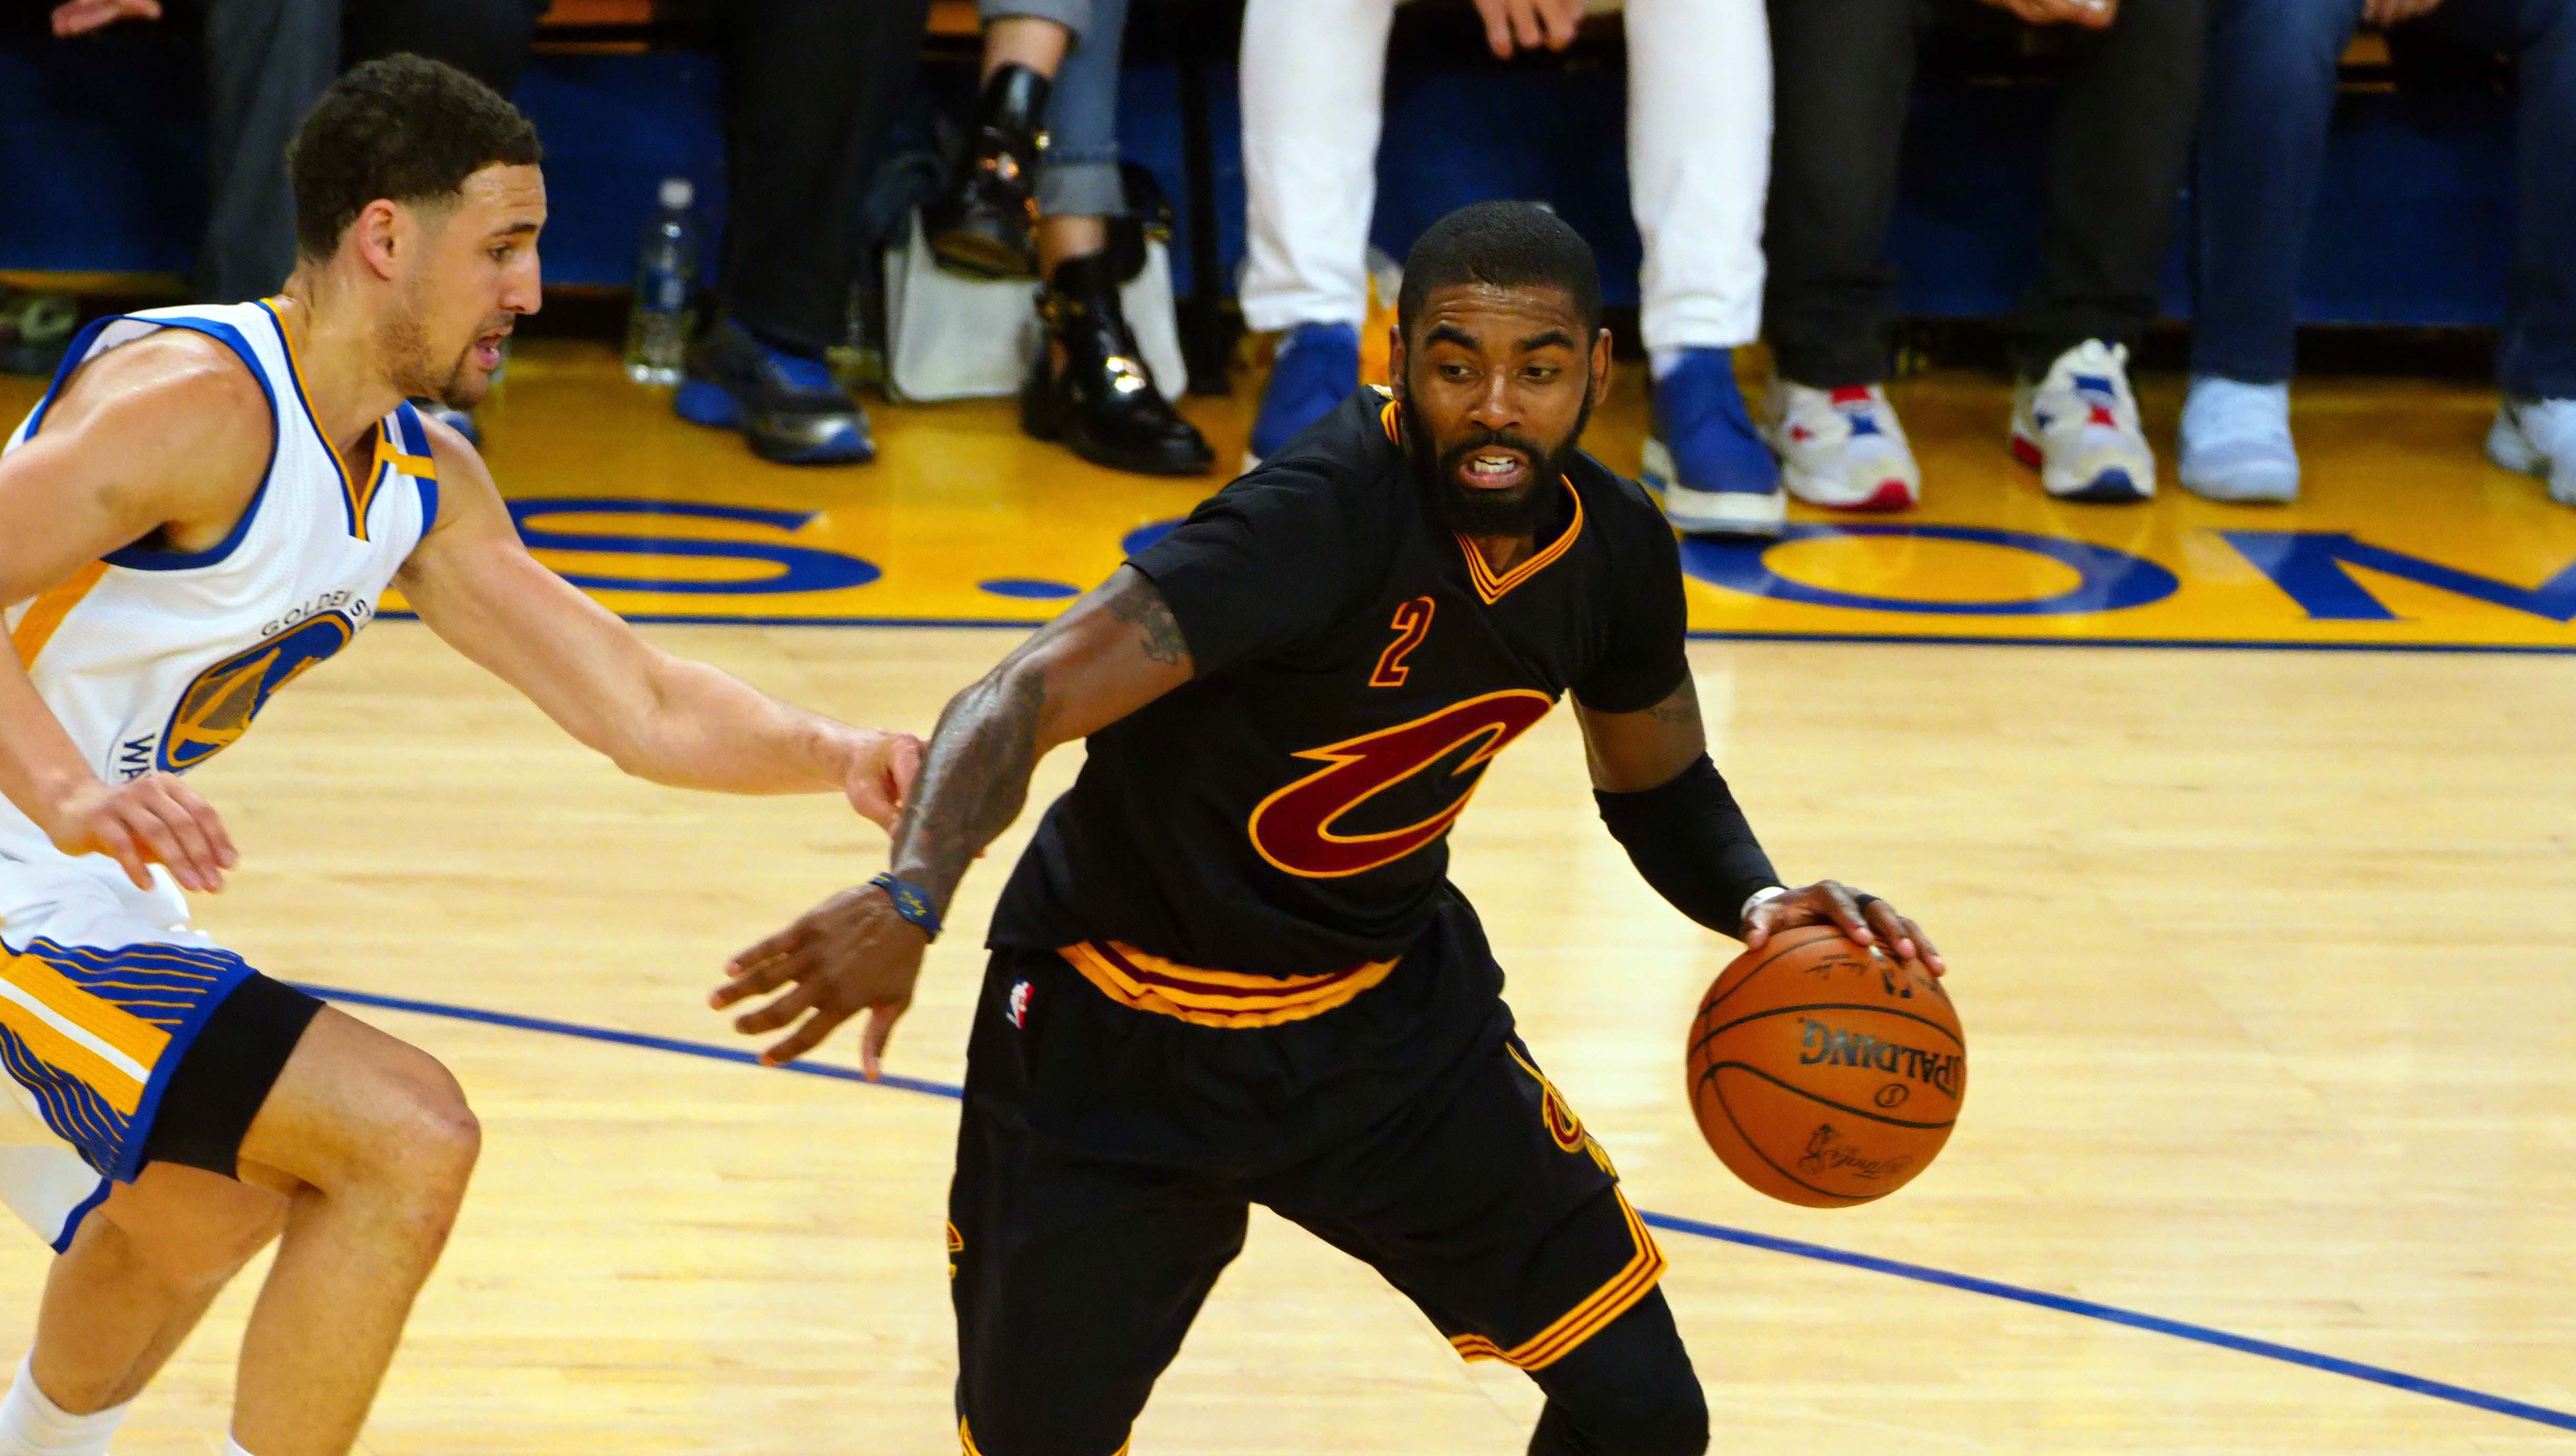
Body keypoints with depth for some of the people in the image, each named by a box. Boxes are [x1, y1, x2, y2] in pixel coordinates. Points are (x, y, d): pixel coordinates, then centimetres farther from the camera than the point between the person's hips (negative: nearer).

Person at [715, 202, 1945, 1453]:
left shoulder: (1615, 549, -7)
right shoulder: (1325, 515, -29)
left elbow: (1658, 787, 13)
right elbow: (1029, 696, -39)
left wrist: (1758, 903, -10)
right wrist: (911, 899, -58)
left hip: (1387, 1009, 6)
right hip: (1125, 1028, -5)